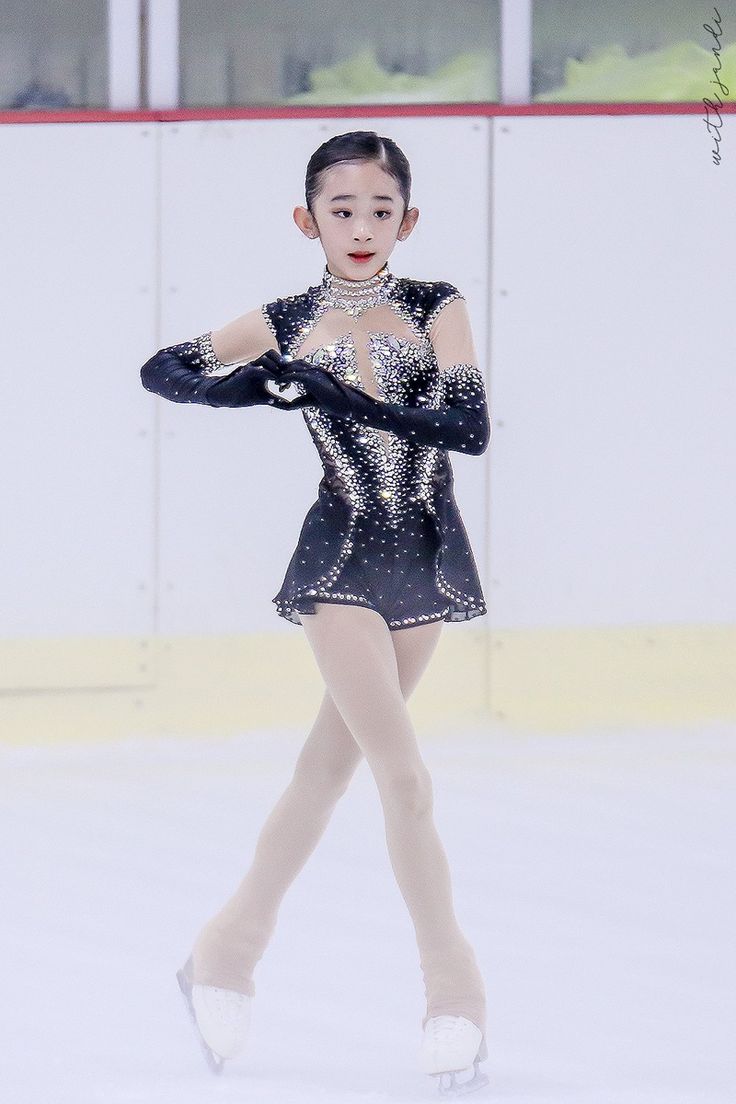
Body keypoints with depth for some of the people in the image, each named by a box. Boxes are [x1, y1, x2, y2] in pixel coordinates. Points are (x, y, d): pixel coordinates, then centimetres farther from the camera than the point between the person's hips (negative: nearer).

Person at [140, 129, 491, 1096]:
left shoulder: (436, 309, -1)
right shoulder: (288, 323, -1)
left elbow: (472, 426, -14)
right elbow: (163, 371, 8)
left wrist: (341, 394, -21)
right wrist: (253, 388, -11)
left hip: (428, 561, 3)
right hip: (342, 562, -3)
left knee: (332, 763, 13)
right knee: (405, 777, -10)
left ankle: (232, 948, 27)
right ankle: (454, 989, -4)